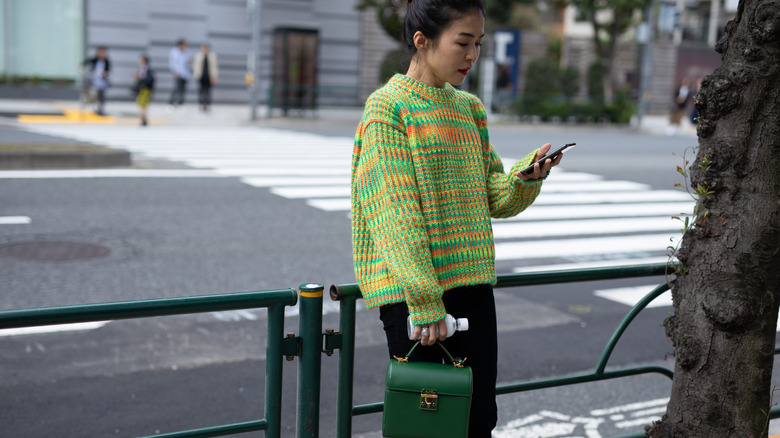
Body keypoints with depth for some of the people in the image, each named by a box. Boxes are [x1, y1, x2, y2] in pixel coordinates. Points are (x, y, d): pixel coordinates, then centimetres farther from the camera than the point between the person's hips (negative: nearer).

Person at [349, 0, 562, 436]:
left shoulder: (470, 107, 13)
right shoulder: (388, 106, -7)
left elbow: (494, 198, 13)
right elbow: (395, 214, -14)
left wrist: (527, 176, -8)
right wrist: (425, 301, -19)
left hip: (472, 281, 6)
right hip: (410, 289, -6)